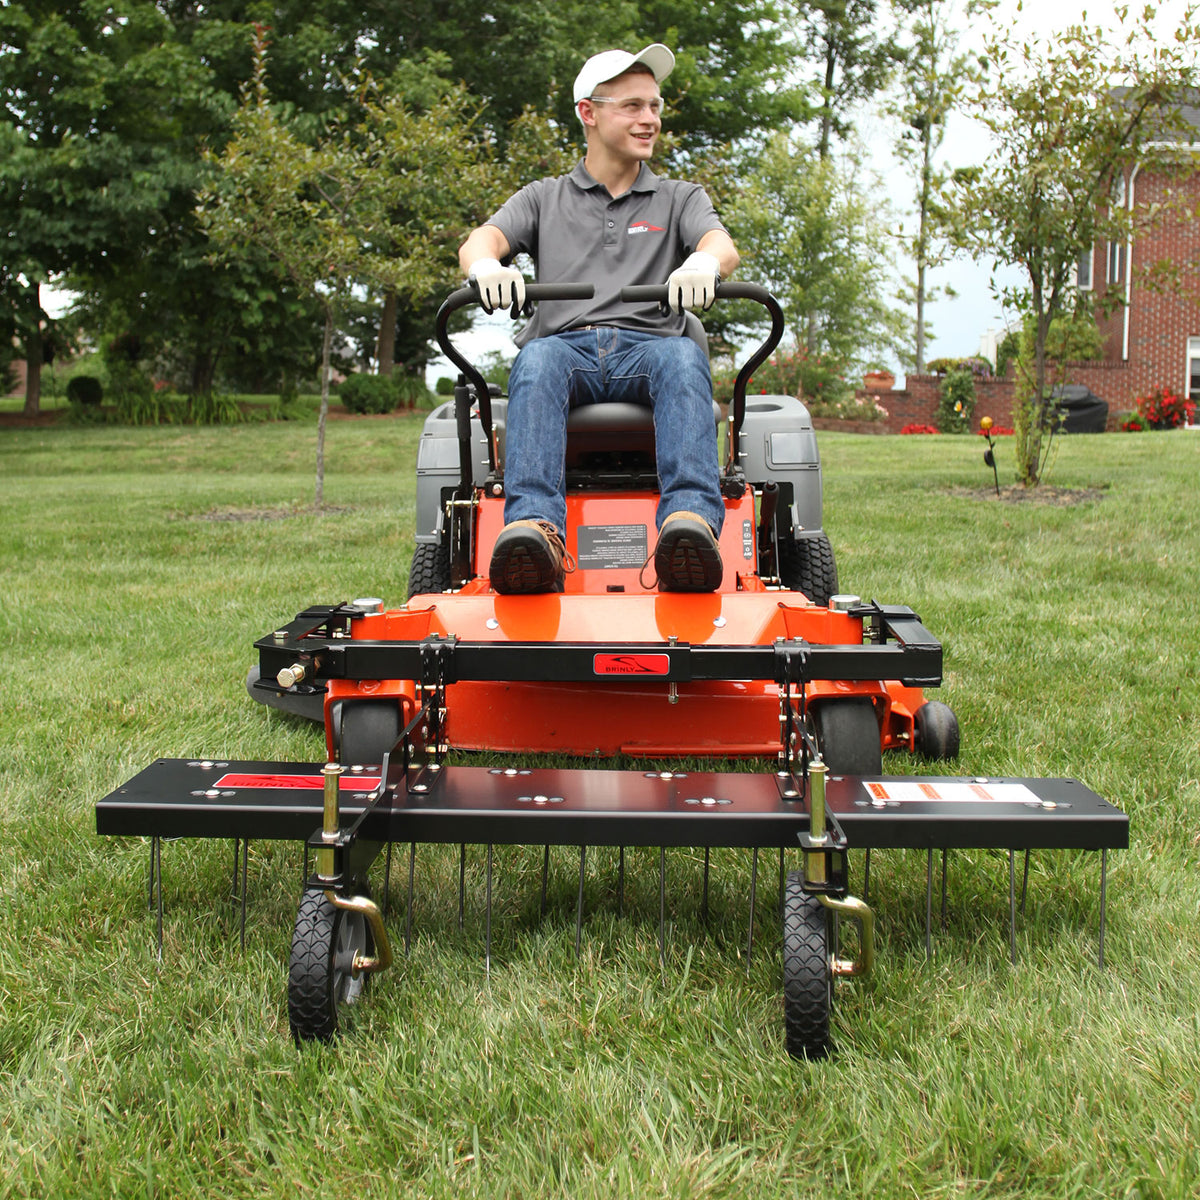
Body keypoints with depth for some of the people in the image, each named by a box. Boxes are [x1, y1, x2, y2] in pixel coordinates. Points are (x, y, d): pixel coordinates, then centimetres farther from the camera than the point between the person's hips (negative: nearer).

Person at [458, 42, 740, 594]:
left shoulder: (680, 198, 23)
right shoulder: (544, 198, 23)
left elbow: (723, 245, 1)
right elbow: (477, 242, 5)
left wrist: (702, 264, -27)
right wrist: (487, 266, -22)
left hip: (648, 347, 0)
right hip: (566, 346, 0)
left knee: (682, 356, -35)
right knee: (539, 359, -35)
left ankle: (691, 520, -56)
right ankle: (533, 526, -55)